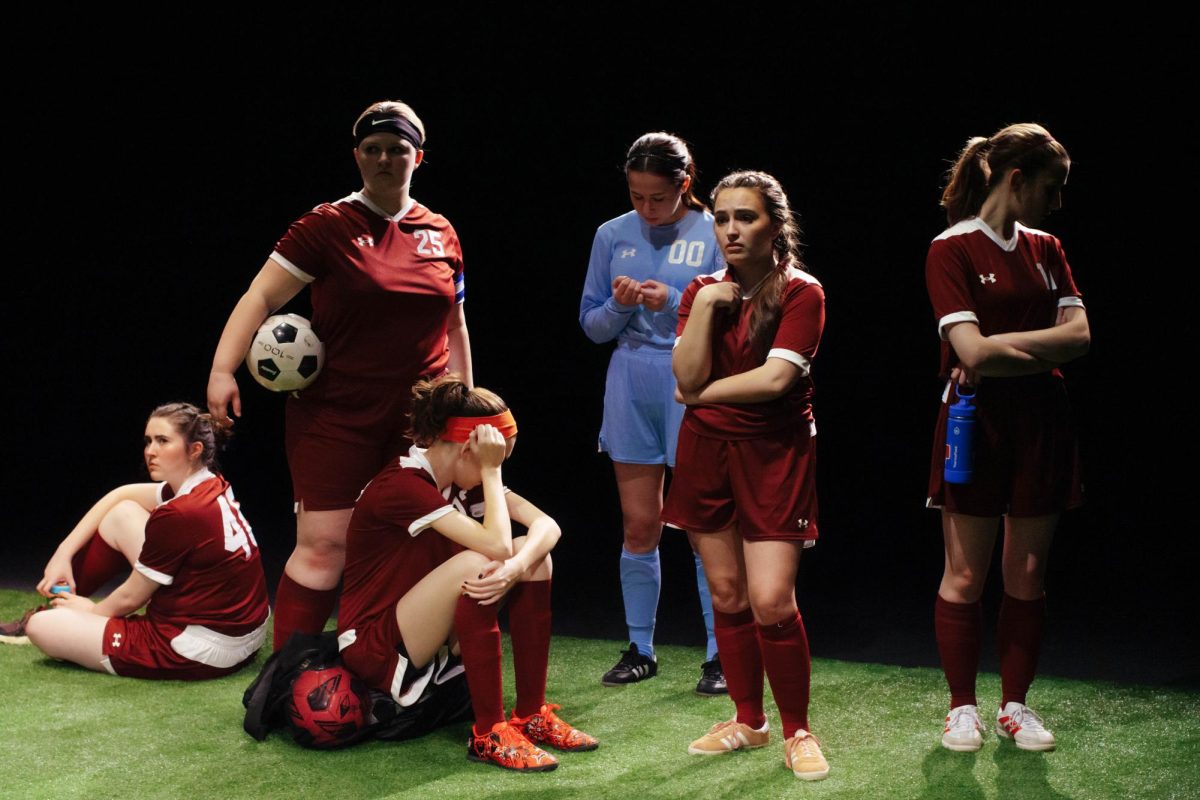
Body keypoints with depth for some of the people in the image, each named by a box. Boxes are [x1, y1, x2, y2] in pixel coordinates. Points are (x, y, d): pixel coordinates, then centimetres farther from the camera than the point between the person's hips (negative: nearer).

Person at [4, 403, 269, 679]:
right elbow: (122, 495, 17)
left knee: (39, 627, -1)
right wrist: (64, 553, 13)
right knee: (122, 515, 16)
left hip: (200, 657, -9)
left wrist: (92, 610, 12)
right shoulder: (213, 488, 2)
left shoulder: (177, 516, -24)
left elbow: (130, 599, -9)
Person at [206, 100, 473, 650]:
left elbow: (454, 325, 19)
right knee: (323, 546, -8)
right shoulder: (328, 227, -3)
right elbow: (261, 297, -6)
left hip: (420, 420, 4)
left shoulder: (441, 233, 10)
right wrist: (223, 369, -16)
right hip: (337, 416, -4)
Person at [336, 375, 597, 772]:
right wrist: (491, 471, -21)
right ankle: (489, 735, -23)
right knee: (476, 563, -31)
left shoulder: (460, 479, 3)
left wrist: (516, 567, -28)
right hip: (375, 648, -8)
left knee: (535, 554, -7)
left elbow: (546, 526, -7)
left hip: (429, 638, 9)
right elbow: (497, 545, -31)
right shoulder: (402, 486, -24)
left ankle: (532, 714, -3)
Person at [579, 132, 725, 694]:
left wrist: (674, 302, -21)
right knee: (639, 526, 8)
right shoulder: (613, 235, 7)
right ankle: (640, 650, 18)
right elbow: (592, 325, 9)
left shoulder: (715, 235, -4)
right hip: (631, 387, 4)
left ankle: (719, 654, 7)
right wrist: (618, 306, -12)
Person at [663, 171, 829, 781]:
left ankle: (797, 732, 6)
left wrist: (704, 392, -7)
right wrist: (706, 306, -14)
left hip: (774, 453, -5)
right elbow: (687, 377, -6)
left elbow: (776, 377, -19)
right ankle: (748, 720, 26)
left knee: (771, 600, -12)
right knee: (726, 596, 10)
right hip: (706, 450, 5)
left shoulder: (801, 293, -8)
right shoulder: (703, 291, 6)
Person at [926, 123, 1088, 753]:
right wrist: (1042, 347, -7)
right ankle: (962, 707, 15)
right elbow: (973, 350, -18)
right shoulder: (952, 250, -7)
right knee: (966, 575, 2)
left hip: (1041, 423, 5)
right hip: (976, 424, -5)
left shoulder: (1045, 250, 12)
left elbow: (1080, 334, -1)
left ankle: (1015, 706, 20)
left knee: (1028, 574, 9)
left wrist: (1006, 346, -12)